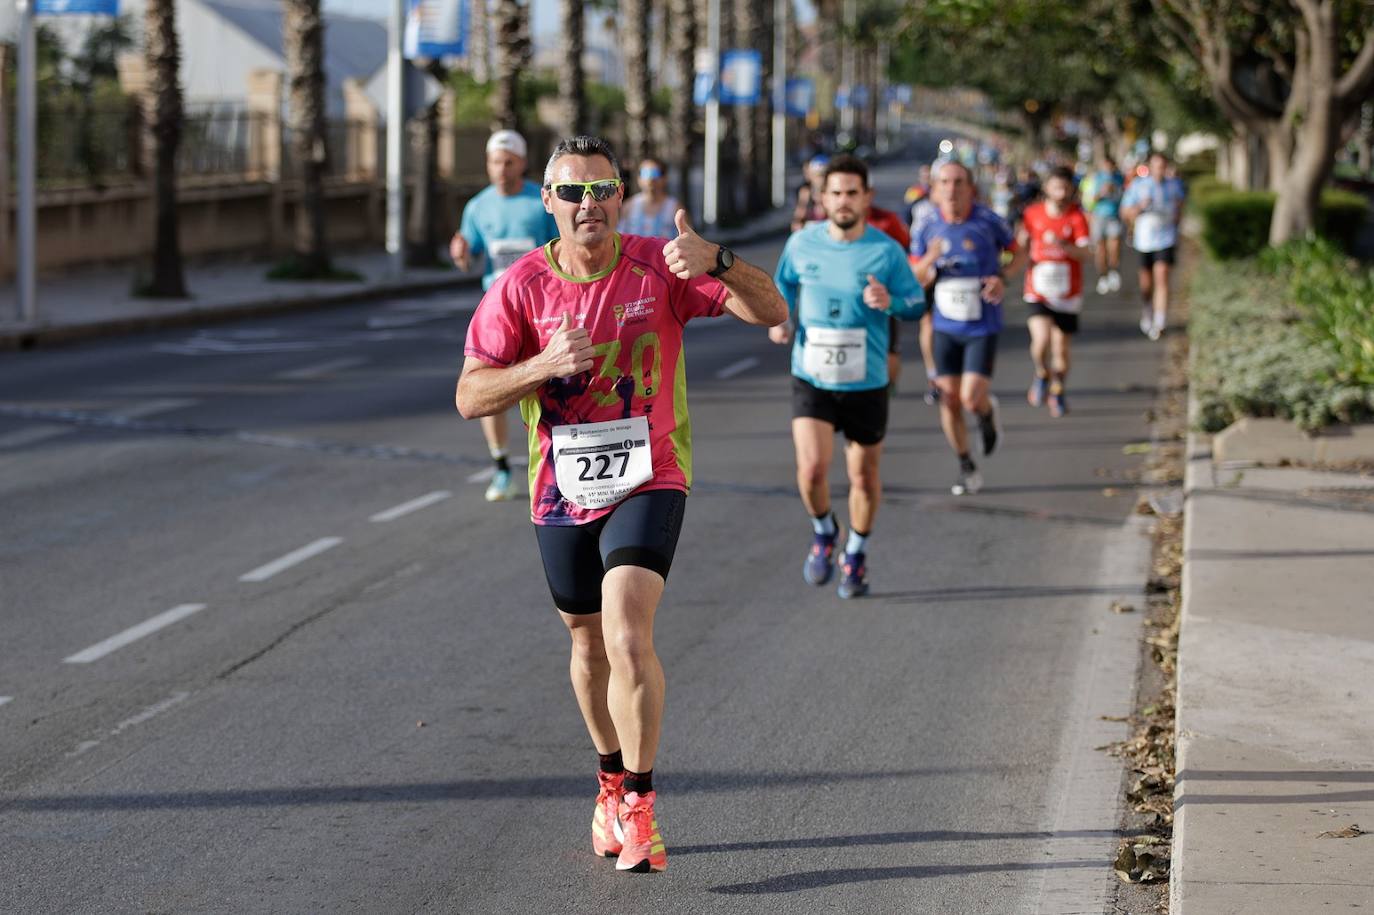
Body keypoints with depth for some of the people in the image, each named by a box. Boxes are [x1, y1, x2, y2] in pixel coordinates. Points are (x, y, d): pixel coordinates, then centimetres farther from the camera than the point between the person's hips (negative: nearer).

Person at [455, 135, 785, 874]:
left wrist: (715, 262, -35)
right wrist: (543, 365, -25)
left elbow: (771, 312, -16)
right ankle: (613, 780, 40)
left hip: (648, 483, -3)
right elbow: (470, 397, -8)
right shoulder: (521, 286, -6)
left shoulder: (658, 268, -9)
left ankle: (637, 806, -11)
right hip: (562, 494, 3)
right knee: (590, 646, 17)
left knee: (628, 637, -21)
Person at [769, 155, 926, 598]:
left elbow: (917, 303, 0)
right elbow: (784, 283, 17)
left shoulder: (886, 251, -8)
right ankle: (823, 531, 14)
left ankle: (856, 554, 35)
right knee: (812, 468, -17)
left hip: (866, 383, 0)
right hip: (811, 379, 0)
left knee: (864, 476, 10)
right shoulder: (802, 243, -2)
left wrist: (890, 302, -21)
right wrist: (780, 320, 0)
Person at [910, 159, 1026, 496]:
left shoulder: (988, 222, -8)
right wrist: (930, 260, -20)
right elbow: (913, 280, 1)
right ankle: (967, 469, 19)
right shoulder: (927, 231, -1)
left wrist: (1002, 278, -13)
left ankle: (988, 410, 24)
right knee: (949, 401, 2)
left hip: (983, 327, -3)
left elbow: (1018, 254, 7)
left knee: (971, 398, -14)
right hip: (946, 328, 3)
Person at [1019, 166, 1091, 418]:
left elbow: (1084, 253, -19)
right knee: (1041, 341, -20)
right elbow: (1021, 244, 17)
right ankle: (1042, 375, 12)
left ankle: (1057, 391, 32)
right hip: (1039, 291, 0)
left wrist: (1063, 245, -36)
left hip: (1067, 295, 0)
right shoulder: (1033, 213, 0)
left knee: (1061, 348, 7)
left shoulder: (1077, 217, -6)